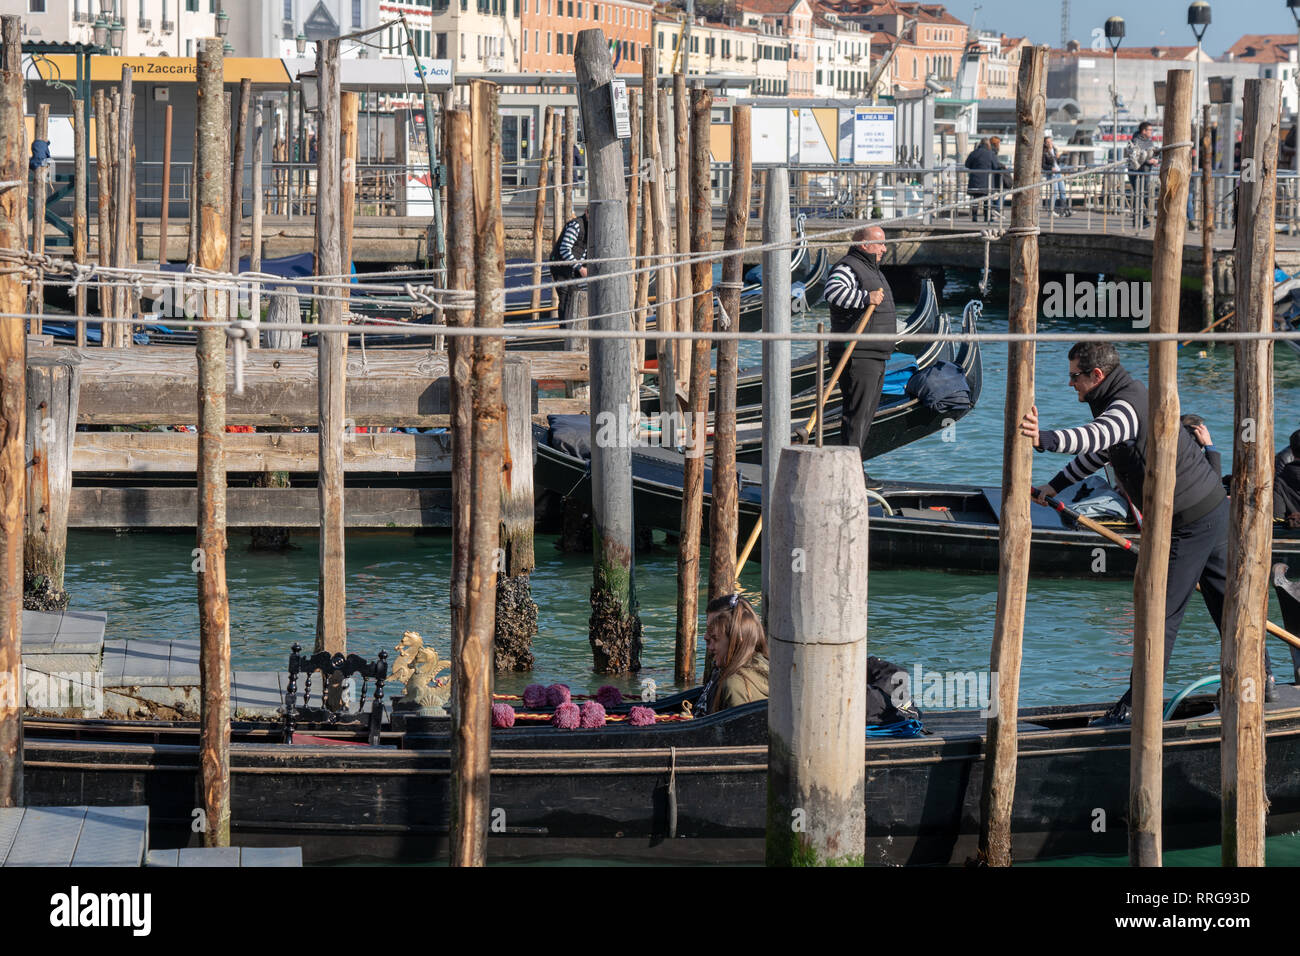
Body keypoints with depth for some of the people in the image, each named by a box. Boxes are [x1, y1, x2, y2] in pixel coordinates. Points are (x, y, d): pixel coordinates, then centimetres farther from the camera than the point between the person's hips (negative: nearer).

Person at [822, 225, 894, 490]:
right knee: (857, 413, -11)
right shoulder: (848, 268, -11)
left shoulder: (873, 270, 22)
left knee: (866, 414, 13)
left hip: (875, 358, 10)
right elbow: (832, 291, -33)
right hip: (857, 358, -10)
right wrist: (865, 298, -37)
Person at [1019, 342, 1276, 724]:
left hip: (1189, 525, -10)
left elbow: (1095, 435, -46)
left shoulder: (1128, 406, -23)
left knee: (1162, 611, -4)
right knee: (1226, 598, 19)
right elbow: (1097, 451, 26)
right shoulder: (1129, 393, 12)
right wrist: (1055, 485, 24)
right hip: (1213, 506, 10)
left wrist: (1045, 439, -61)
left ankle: (1139, 704, 0)